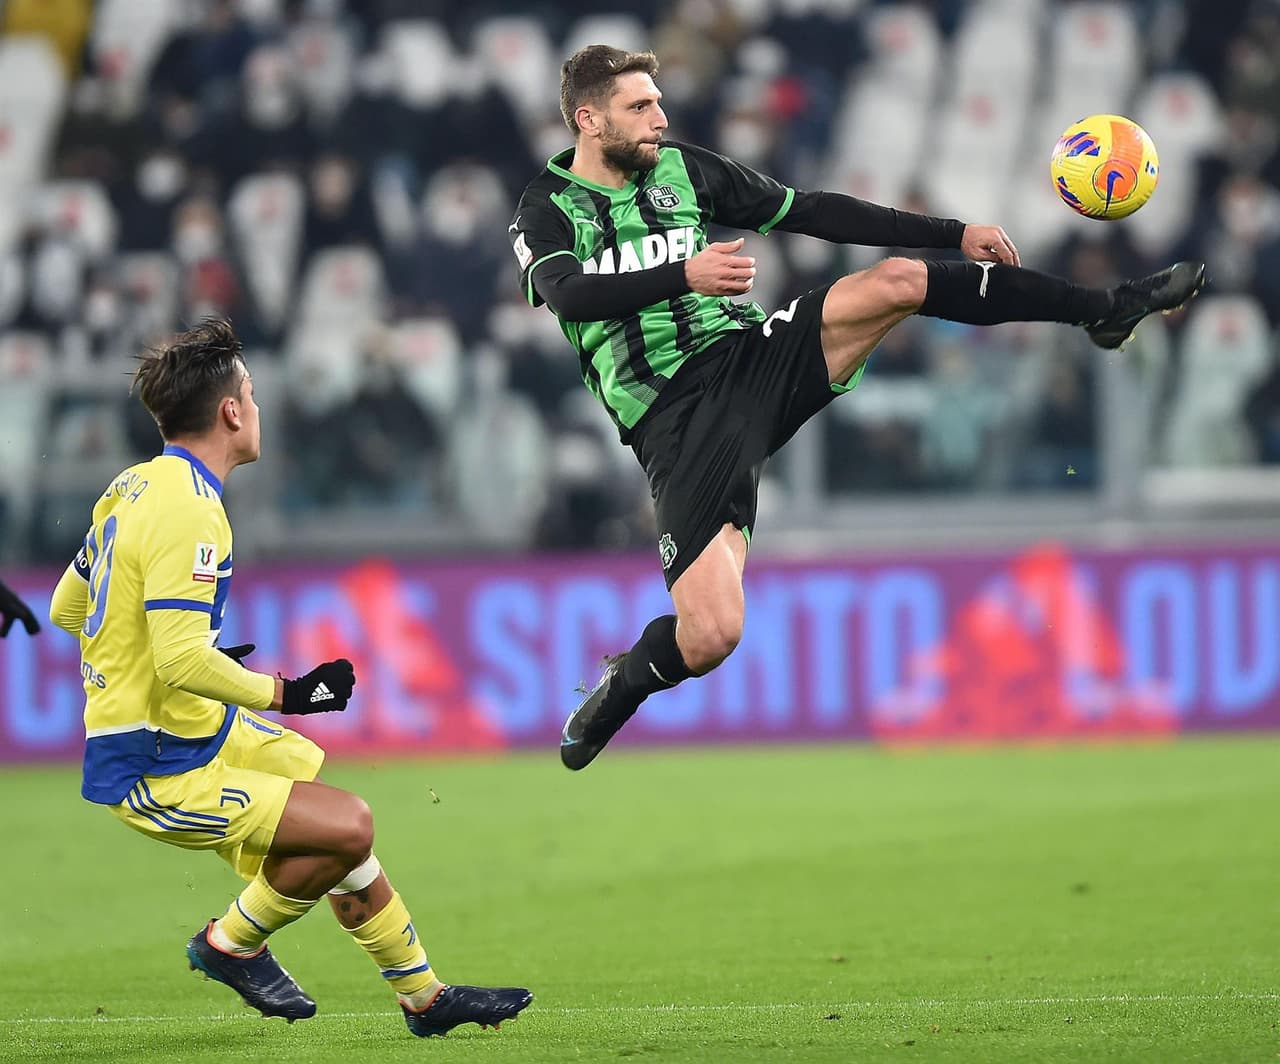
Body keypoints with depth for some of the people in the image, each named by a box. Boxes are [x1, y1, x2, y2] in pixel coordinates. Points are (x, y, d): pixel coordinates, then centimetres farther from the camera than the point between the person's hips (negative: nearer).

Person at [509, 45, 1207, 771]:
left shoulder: (685, 169, 12)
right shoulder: (548, 210, -1)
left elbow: (813, 213, 14)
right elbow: (567, 292, -22)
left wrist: (955, 235, 11)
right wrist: (684, 275, -37)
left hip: (752, 354, 4)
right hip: (677, 422, -4)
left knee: (898, 279, -17)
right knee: (711, 636, -20)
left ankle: (1108, 310, -7)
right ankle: (626, 683, 14)